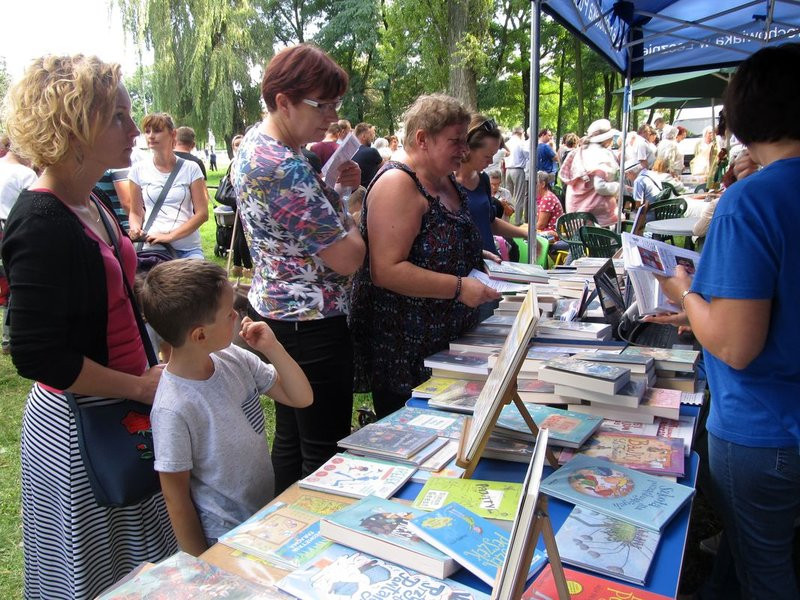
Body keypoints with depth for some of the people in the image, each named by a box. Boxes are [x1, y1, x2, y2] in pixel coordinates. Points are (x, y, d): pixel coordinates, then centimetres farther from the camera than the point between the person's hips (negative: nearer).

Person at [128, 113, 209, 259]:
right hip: (151, 246, 1)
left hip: (188, 249, 0)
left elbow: (202, 213, -3)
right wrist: (135, 227, -9)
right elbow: (135, 212, 15)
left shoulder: (190, 169, 2)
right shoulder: (138, 170, 6)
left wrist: (170, 236, -15)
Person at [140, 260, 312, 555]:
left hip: (268, 514, 6)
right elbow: (176, 496, -17)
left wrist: (273, 348, -16)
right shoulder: (173, 409, -27)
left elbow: (302, 397, -2)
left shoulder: (235, 359, -9)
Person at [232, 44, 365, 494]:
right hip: (312, 324, -11)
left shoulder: (254, 144, 8)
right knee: (325, 454, 3)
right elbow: (348, 258, -23)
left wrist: (336, 187, 3)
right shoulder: (285, 167, -24)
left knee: (290, 438, 22)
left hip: (273, 309, 11)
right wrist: (347, 211, -2)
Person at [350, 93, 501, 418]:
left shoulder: (446, 182, 11)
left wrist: (478, 259, 9)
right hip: (404, 352, -9)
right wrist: (459, 288, -26)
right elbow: (386, 270, -27)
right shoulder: (397, 184, -18)